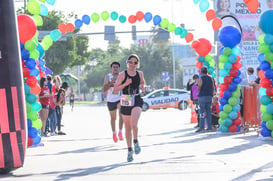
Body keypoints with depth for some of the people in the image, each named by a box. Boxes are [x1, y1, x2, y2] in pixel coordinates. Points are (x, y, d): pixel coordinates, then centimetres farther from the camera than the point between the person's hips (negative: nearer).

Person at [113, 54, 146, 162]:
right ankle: (130, 150, 22)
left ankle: (136, 142, 1)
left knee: (133, 124, -25)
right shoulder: (122, 75, -4)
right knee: (127, 128, 10)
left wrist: (143, 88, 4)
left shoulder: (140, 74, 4)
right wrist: (125, 84, -21)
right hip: (125, 102, 0)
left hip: (137, 101, 0)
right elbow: (115, 89, -9)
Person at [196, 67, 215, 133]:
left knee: (202, 112, -6)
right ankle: (209, 127, 7)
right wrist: (212, 95, 18)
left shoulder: (201, 79, -9)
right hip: (209, 97, 5)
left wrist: (198, 83, 5)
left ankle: (202, 127, -11)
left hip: (202, 97, -5)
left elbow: (199, 88, -14)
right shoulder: (210, 78, 9)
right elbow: (213, 88, 10)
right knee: (208, 112, 8)